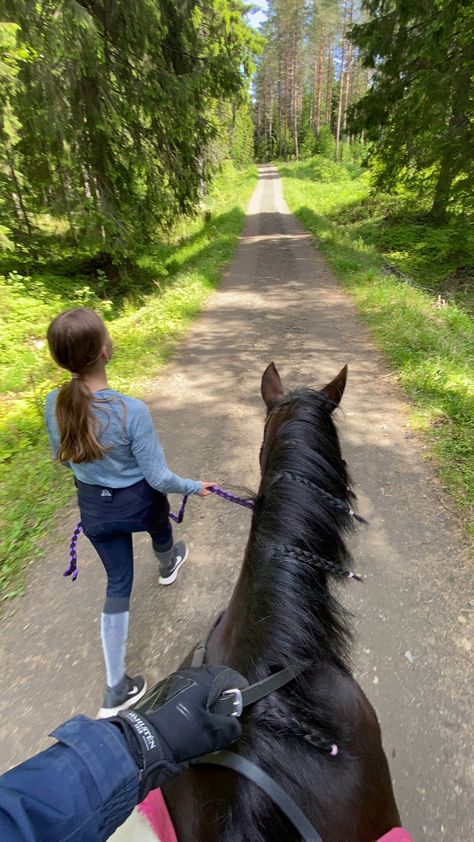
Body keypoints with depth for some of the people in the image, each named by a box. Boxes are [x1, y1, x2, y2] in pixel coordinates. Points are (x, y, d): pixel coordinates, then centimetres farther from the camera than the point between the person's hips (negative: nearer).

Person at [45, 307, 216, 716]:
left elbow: (62, 457, 3)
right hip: (139, 503, -3)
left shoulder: (54, 404, -16)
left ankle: (117, 687, 32)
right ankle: (168, 565, 70)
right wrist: (195, 486, -5)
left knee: (117, 587, 20)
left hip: (94, 508, 4)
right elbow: (159, 478, -24)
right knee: (160, 526, 35)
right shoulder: (132, 410, -32)